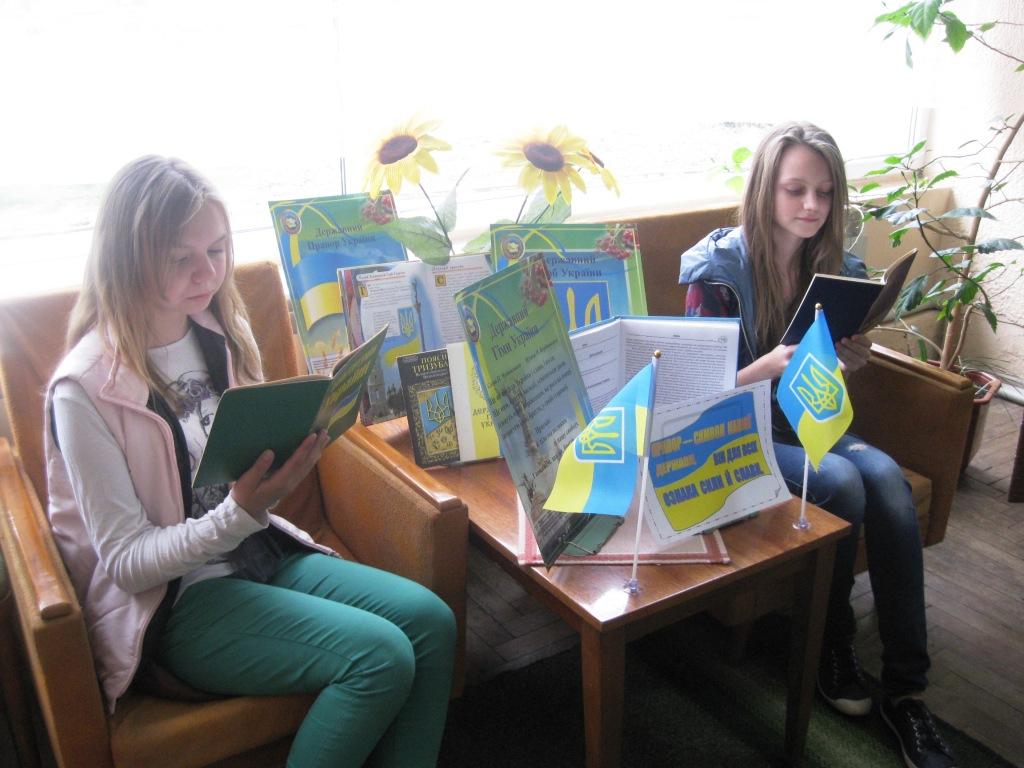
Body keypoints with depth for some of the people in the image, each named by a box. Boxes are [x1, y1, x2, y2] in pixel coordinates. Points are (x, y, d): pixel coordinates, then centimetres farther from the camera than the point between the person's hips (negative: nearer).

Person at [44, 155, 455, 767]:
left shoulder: (222, 332, 3)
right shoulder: (86, 389, -16)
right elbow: (126, 561, -14)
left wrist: (304, 436, -6)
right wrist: (240, 512, -29)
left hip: (264, 554, 6)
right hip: (172, 601, -6)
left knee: (431, 621, -15)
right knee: (381, 656, -24)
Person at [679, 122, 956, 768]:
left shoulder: (838, 269, 3)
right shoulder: (718, 269, -13)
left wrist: (851, 362, -11)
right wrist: (772, 364, -31)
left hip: (806, 421, 5)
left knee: (885, 476, -25)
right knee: (840, 482, -30)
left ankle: (906, 688, -18)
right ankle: (832, 644, -4)